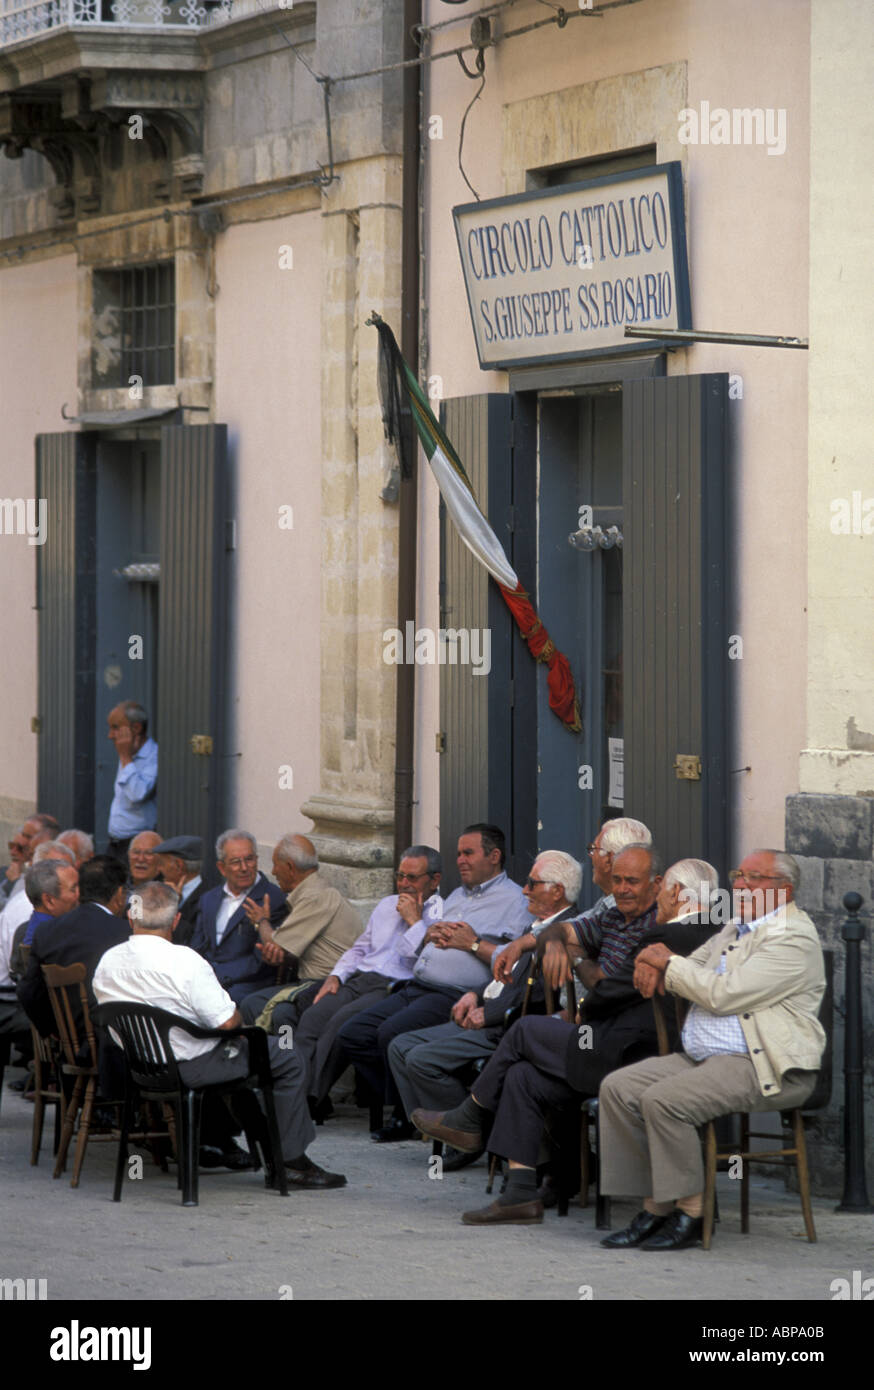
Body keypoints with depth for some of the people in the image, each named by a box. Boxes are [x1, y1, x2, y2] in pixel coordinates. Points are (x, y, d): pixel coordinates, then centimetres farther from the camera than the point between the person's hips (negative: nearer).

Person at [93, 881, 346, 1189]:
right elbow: (227, 1021, -24)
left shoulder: (106, 963, -4)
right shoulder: (184, 960, -24)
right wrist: (238, 1014, 1)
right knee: (288, 1059, 6)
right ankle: (292, 1161, 9)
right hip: (190, 1067, -8)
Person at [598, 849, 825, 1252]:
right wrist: (654, 962, 2)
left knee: (663, 1099, -29)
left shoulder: (793, 938, -11)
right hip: (703, 1059, 10)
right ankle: (654, 1207, -6)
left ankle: (691, 1213, -17)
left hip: (765, 1068, -10)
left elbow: (723, 994, -19)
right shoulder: (735, 930, 20)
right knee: (618, 1088, -7)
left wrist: (668, 963, -6)